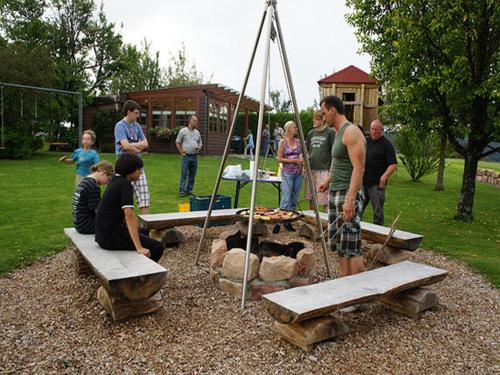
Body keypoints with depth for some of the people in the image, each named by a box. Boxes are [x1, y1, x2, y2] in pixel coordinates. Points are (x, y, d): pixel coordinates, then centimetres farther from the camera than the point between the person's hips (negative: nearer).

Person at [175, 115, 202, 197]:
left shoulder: (197, 132, 13)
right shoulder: (183, 131, -1)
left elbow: (200, 143, 21)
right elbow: (177, 143, 2)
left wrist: (199, 148, 0)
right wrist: (181, 152, -5)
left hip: (195, 156, 5)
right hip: (186, 156, -5)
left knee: (192, 174, 8)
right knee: (184, 174, -5)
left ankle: (189, 190, 17)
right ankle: (182, 191, -1)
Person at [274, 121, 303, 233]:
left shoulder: (298, 141, 12)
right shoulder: (283, 141, -2)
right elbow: (280, 159, -7)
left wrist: (301, 160, 1)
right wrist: (294, 161, -12)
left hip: (298, 173, 5)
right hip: (287, 173, -5)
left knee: (294, 199, 6)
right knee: (286, 198, -12)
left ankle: (288, 222, 15)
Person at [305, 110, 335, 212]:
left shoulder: (330, 132, -4)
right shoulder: (311, 133, 12)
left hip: (324, 169, -5)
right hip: (311, 169, 6)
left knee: (324, 198, -4)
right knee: (311, 197, 12)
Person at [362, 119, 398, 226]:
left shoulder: (386, 144, -6)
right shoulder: (367, 141, 13)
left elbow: (393, 164, -13)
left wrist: (384, 177, -27)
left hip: (377, 184, -6)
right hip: (362, 182, 6)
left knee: (378, 211, 1)